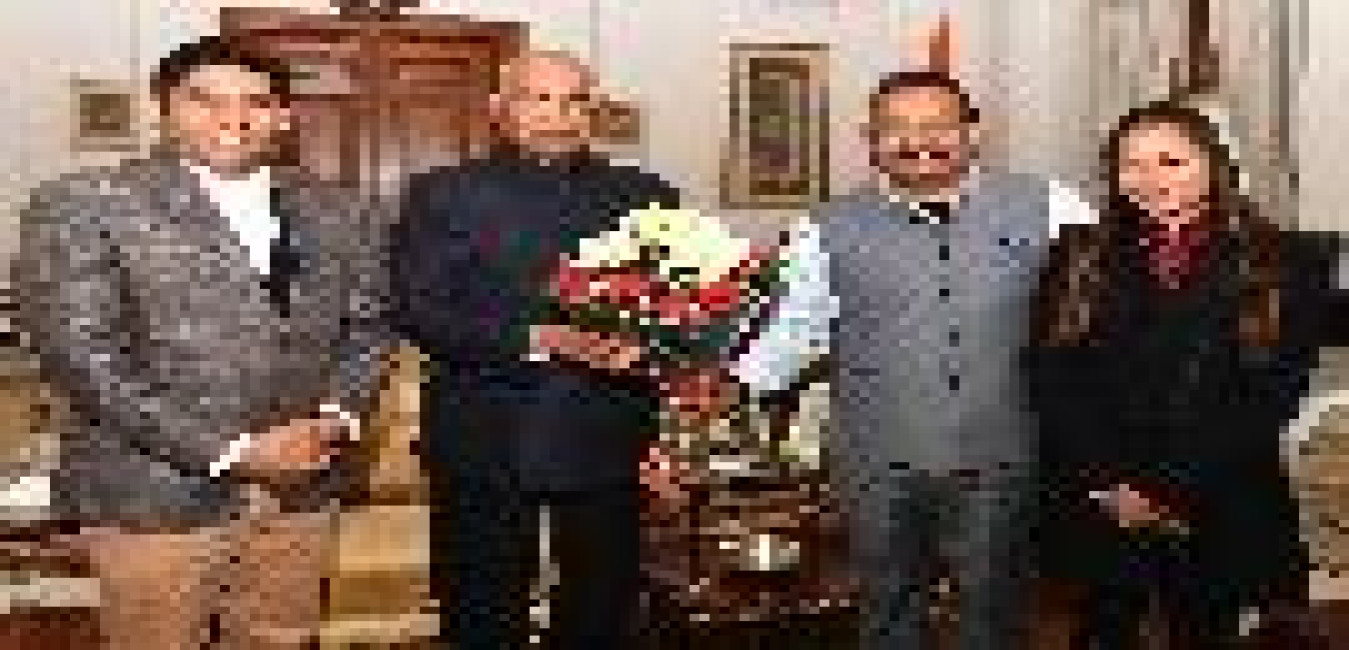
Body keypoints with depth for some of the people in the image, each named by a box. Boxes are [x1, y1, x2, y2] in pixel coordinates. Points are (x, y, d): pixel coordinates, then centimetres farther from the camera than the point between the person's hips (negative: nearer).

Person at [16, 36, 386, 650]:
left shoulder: (330, 210, 8)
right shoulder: (84, 205, -8)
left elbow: (364, 323, 12)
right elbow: (80, 356, -14)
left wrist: (335, 416, -7)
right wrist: (229, 451, -16)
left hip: (299, 484, 4)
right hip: (154, 493, -4)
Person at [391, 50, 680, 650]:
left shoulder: (645, 195, 11)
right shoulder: (443, 195, 4)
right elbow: (419, 312, -7)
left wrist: (647, 342, -13)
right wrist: (538, 338, -18)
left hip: (609, 442, 2)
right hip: (485, 445, -1)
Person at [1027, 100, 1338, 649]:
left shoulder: (1283, 265, -3)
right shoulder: (1080, 259, 2)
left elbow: (1269, 398, -9)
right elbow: (1050, 381, -3)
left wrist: (1166, 490, -13)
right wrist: (1108, 484, -13)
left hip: (1221, 520, -1)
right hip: (1099, 513, 1)